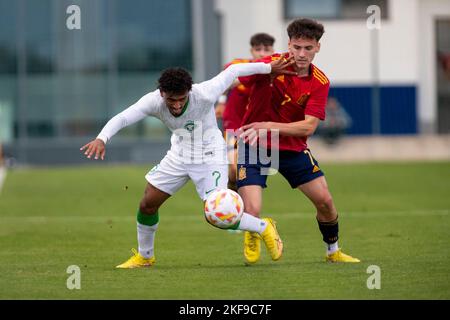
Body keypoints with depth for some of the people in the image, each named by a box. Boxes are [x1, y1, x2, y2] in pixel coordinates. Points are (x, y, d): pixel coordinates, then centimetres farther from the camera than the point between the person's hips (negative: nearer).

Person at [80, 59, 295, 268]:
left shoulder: (204, 95, -32)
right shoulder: (154, 102, -24)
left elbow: (232, 71, -17)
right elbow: (121, 118, -32)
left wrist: (268, 68, -5)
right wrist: (101, 139, -52)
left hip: (210, 156, -4)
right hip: (179, 155, 4)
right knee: (147, 204, 3)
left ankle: (264, 228, 12)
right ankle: (144, 256, 26)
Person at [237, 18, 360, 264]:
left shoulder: (320, 82, -10)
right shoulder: (270, 66, -18)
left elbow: (308, 126, -17)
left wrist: (268, 126, -29)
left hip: (293, 148, 3)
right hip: (254, 146, -3)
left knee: (325, 201, 1)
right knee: (252, 212, -16)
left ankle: (333, 251, 28)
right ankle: (251, 242, 21)